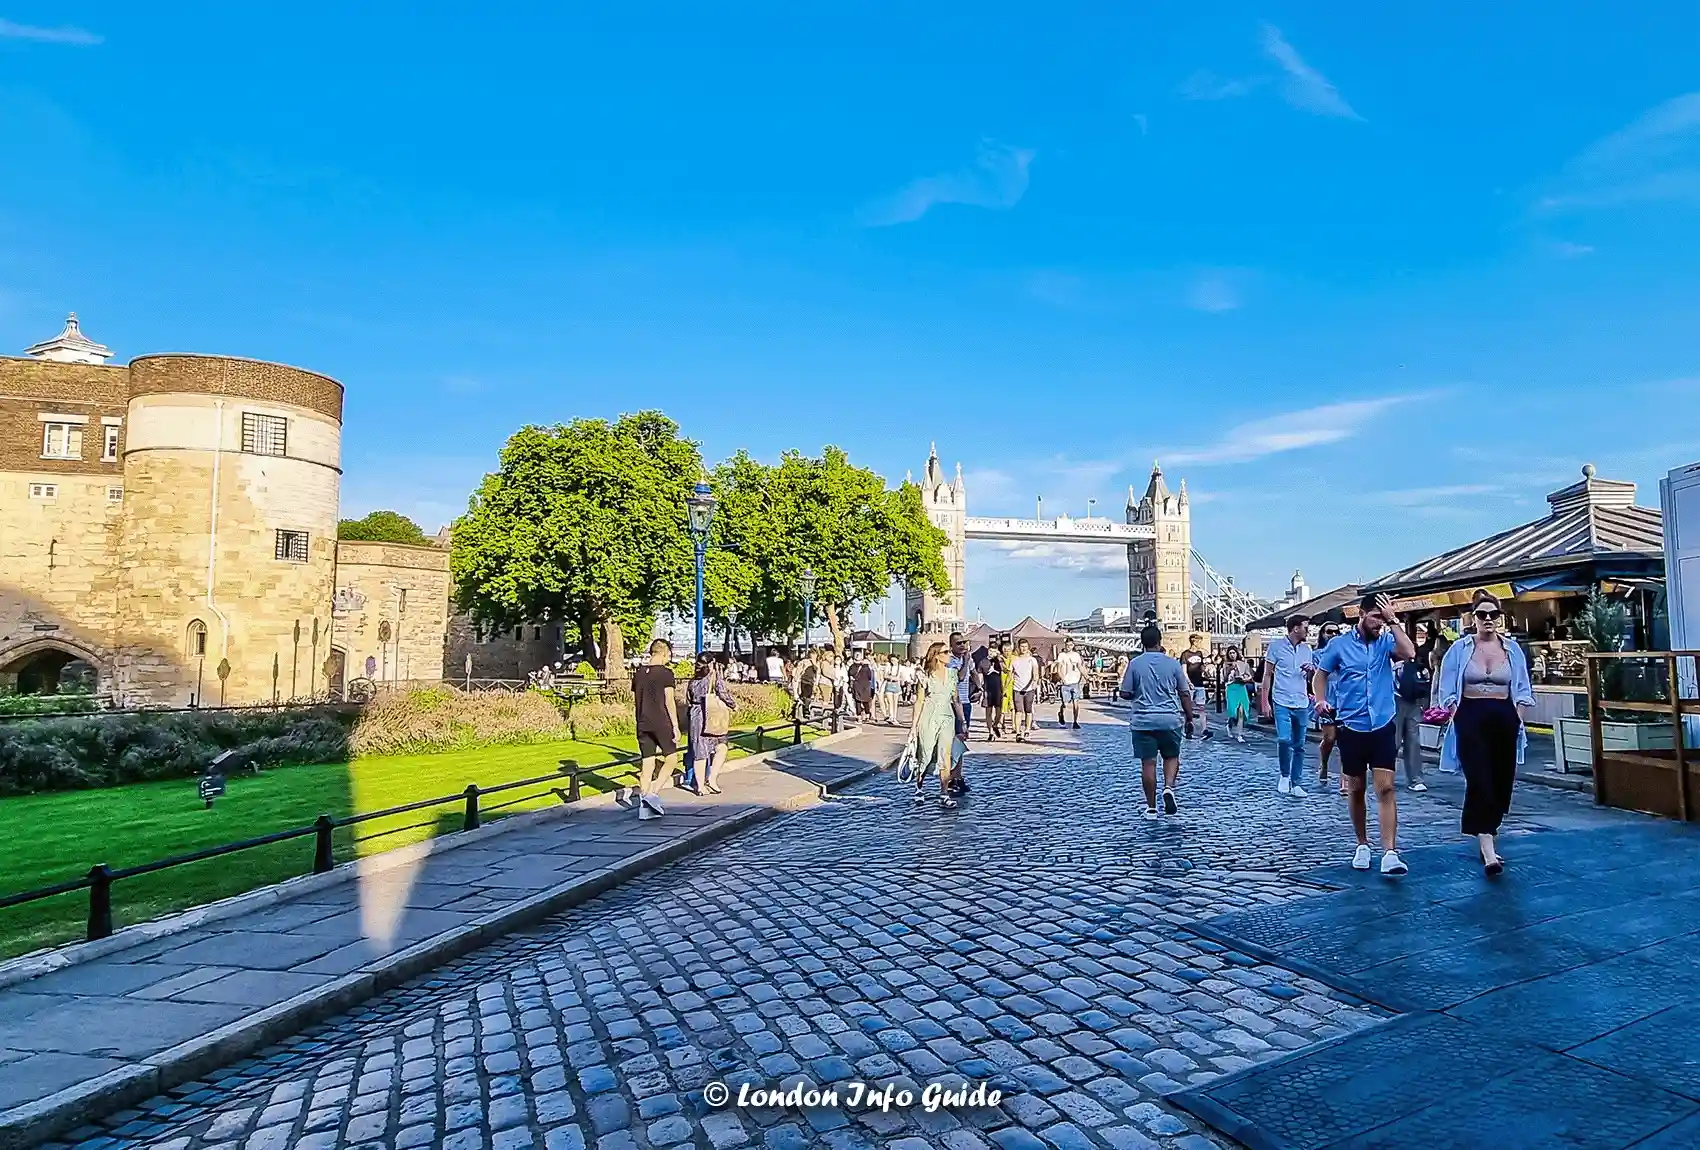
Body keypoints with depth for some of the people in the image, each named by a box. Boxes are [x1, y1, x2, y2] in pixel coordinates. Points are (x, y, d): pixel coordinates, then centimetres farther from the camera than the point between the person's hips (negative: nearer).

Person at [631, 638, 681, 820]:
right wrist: (676, 726, -9)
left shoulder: (638, 673, 9)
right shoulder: (666, 673, -9)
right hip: (662, 723, -6)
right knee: (670, 759, 9)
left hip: (643, 725, 6)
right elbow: (669, 702, -12)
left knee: (647, 766, 8)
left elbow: (634, 700, 14)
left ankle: (644, 807, 8)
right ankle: (653, 793, -6)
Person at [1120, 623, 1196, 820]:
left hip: (1142, 721, 0)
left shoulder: (1135, 664, -4)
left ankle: (1151, 808, 9)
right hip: (1170, 719, 1)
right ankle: (1169, 787, -8)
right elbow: (1185, 694, 2)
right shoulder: (1172, 663, -1)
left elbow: (1125, 693, -1)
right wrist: (1189, 716, 12)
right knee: (1171, 756, 18)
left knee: (1148, 762, 4)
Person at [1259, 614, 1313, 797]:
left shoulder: (1307, 649, 10)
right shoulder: (1277, 646, -3)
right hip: (1282, 703, -4)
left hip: (1302, 704, 4)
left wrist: (1310, 670, -6)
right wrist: (1265, 701, -4)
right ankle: (1284, 776, 5)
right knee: (1284, 740, -17)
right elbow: (1267, 675, 0)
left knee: (1299, 746, 7)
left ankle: (1296, 783, 17)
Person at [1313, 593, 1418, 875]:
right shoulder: (1340, 644, 0)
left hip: (1382, 726, 0)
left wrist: (1393, 621, -18)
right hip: (1351, 727, 1)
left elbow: (1409, 652, -20)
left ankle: (1390, 853, -11)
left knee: (1386, 788, -9)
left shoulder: (1386, 642, 0)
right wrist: (1321, 700, -7)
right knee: (1355, 789, 11)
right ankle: (1362, 845, 26)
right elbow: (1321, 673, 9)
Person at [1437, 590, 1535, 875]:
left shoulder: (1512, 648, 7)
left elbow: (1523, 691, 11)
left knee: (1502, 783, 8)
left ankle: (1487, 837, 27)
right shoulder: (1460, 648, 1)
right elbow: (1448, 691, 3)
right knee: (1480, 783, -10)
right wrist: (1459, 720, -5)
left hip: (1504, 719, 3)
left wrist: (1518, 721, 3)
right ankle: (1489, 853, -13)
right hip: (1471, 718, -3)